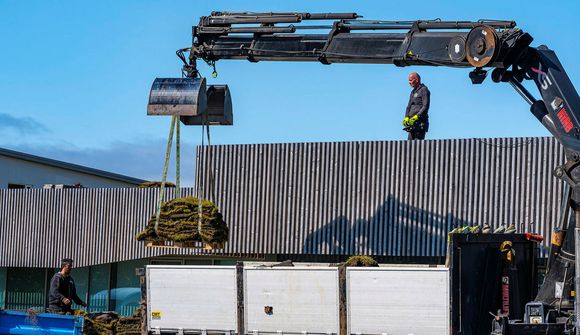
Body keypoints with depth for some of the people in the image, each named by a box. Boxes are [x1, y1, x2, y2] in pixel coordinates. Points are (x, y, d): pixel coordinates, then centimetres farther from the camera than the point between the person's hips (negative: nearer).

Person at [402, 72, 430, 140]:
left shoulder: (424, 90, -4)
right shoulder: (413, 92, 22)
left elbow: (425, 106, -13)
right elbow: (409, 106, 19)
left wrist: (416, 117, -21)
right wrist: (406, 118, 3)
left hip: (420, 123, -9)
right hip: (412, 122, 9)